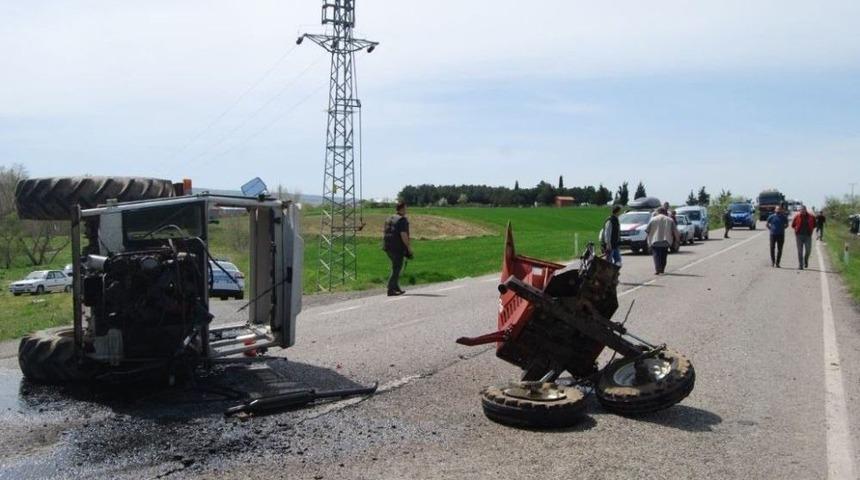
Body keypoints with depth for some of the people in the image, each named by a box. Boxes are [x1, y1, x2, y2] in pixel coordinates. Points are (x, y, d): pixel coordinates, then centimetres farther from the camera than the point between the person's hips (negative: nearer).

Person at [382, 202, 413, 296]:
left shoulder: (389, 219, 15)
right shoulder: (402, 220, -12)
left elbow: (384, 233, 18)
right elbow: (403, 235, -19)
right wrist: (409, 247, -12)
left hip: (388, 247, 9)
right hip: (397, 248, -9)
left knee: (396, 267, 18)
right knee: (396, 268, -4)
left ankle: (396, 288, 20)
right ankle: (390, 290, -6)